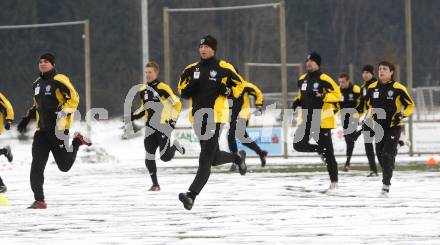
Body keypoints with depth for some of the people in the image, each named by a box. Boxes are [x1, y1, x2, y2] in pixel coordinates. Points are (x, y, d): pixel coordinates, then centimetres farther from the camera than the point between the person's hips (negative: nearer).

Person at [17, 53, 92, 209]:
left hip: (58, 129, -6)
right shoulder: (37, 84, 15)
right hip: (42, 130, 6)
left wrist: (62, 113, -22)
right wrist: (27, 118, 21)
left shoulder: (59, 81, -9)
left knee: (64, 165, 2)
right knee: (36, 166, -6)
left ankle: (77, 141, 28)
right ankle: (39, 201, -2)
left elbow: (74, 99, -12)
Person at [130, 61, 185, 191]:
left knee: (165, 156, -10)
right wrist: (133, 116, 6)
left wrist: (173, 119, -11)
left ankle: (175, 146, 24)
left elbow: (177, 103, -7)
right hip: (150, 127, 5)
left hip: (164, 125, -5)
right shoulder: (143, 90, 9)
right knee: (149, 156, -5)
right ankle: (155, 184, 4)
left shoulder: (163, 88, -11)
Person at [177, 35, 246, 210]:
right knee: (214, 158, 16)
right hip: (198, 117, 6)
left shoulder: (224, 68, -3)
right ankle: (238, 158, 47)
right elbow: (182, 90, 19)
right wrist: (188, 90, -4)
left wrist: (226, 90, -14)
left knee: (206, 158, -13)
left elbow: (240, 85, 5)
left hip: (215, 117, -6)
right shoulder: (192, 69, 10)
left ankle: (192, 195, -20)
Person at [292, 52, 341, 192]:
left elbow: (337, 95, -12)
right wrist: (296, 102, 4)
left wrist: (322, 96, -26)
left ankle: (334, 181, 7)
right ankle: (320, 150, 21)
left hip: (322, 120, -6)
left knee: (327, 151, -2)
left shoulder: (324, 79, -11)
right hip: (306, 119, 6)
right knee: (299, 145, -7)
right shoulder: (302, 80, 10)